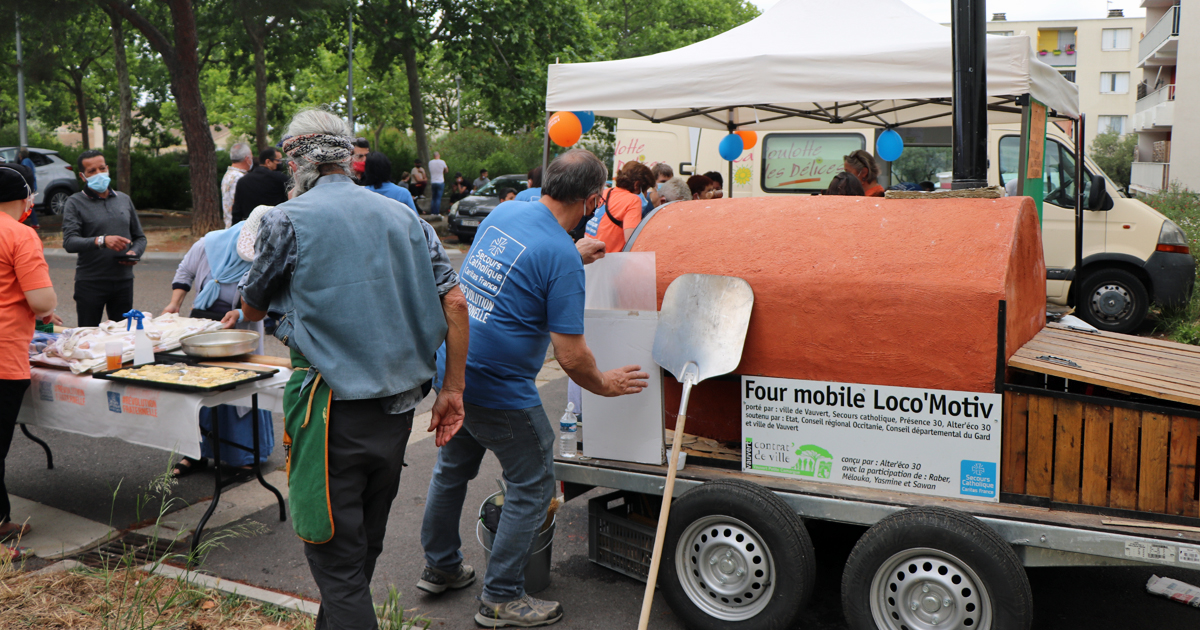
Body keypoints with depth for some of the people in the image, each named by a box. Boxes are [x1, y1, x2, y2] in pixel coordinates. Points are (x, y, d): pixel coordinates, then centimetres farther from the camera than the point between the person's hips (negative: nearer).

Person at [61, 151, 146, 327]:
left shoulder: (124, 199, 15)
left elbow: (140, 237, 19)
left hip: (123, 280, 4)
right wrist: (101, 241, -28)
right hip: (90, 281, -4)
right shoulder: (75, 203, 0)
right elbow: (69, 242, -13)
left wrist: (134, 252, -3)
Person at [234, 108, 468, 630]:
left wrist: (240, 315, 34)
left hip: (333, 408, -6)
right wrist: (452, 390, 6)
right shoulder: (403, 217, 8)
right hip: (398, 408, 6)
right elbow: (453, 302, 2)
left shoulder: (288, 220, -5)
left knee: (334, 553, 1)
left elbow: (254, 306, 10)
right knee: (365, 540, 21)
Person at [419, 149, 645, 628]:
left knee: (452, 468, 24)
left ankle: (440, 568, 41)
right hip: (501, 392, -8)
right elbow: (571, 357, -19)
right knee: (533, 488, 8)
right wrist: (603, 385, 0)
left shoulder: (503, 212, 2)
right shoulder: (563, 257, -20)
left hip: (452, 371, 9)